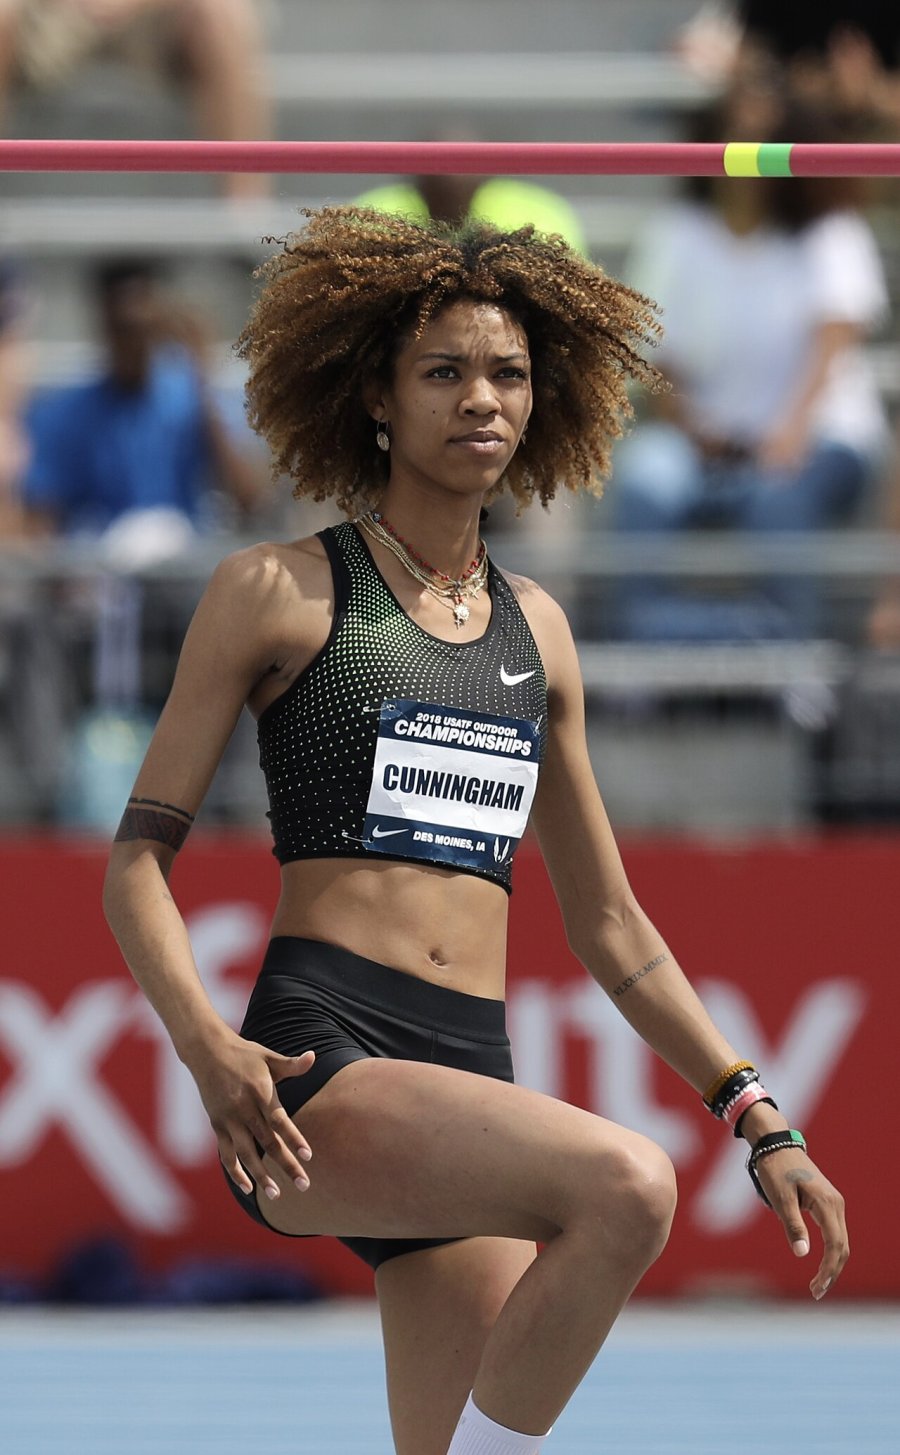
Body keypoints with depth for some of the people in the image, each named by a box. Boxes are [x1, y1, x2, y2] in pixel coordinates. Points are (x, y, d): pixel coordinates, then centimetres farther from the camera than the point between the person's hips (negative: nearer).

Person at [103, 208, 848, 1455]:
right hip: (315, 1071, -6)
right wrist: (205, 1046, -18)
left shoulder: (535, 632, 19)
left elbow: (610, 928, 24)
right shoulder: (280, 593, 4)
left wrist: (758, 1121, 15)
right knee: (624, 1186, -31)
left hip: (471, 1082, 6)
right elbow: (141, 854, 1)